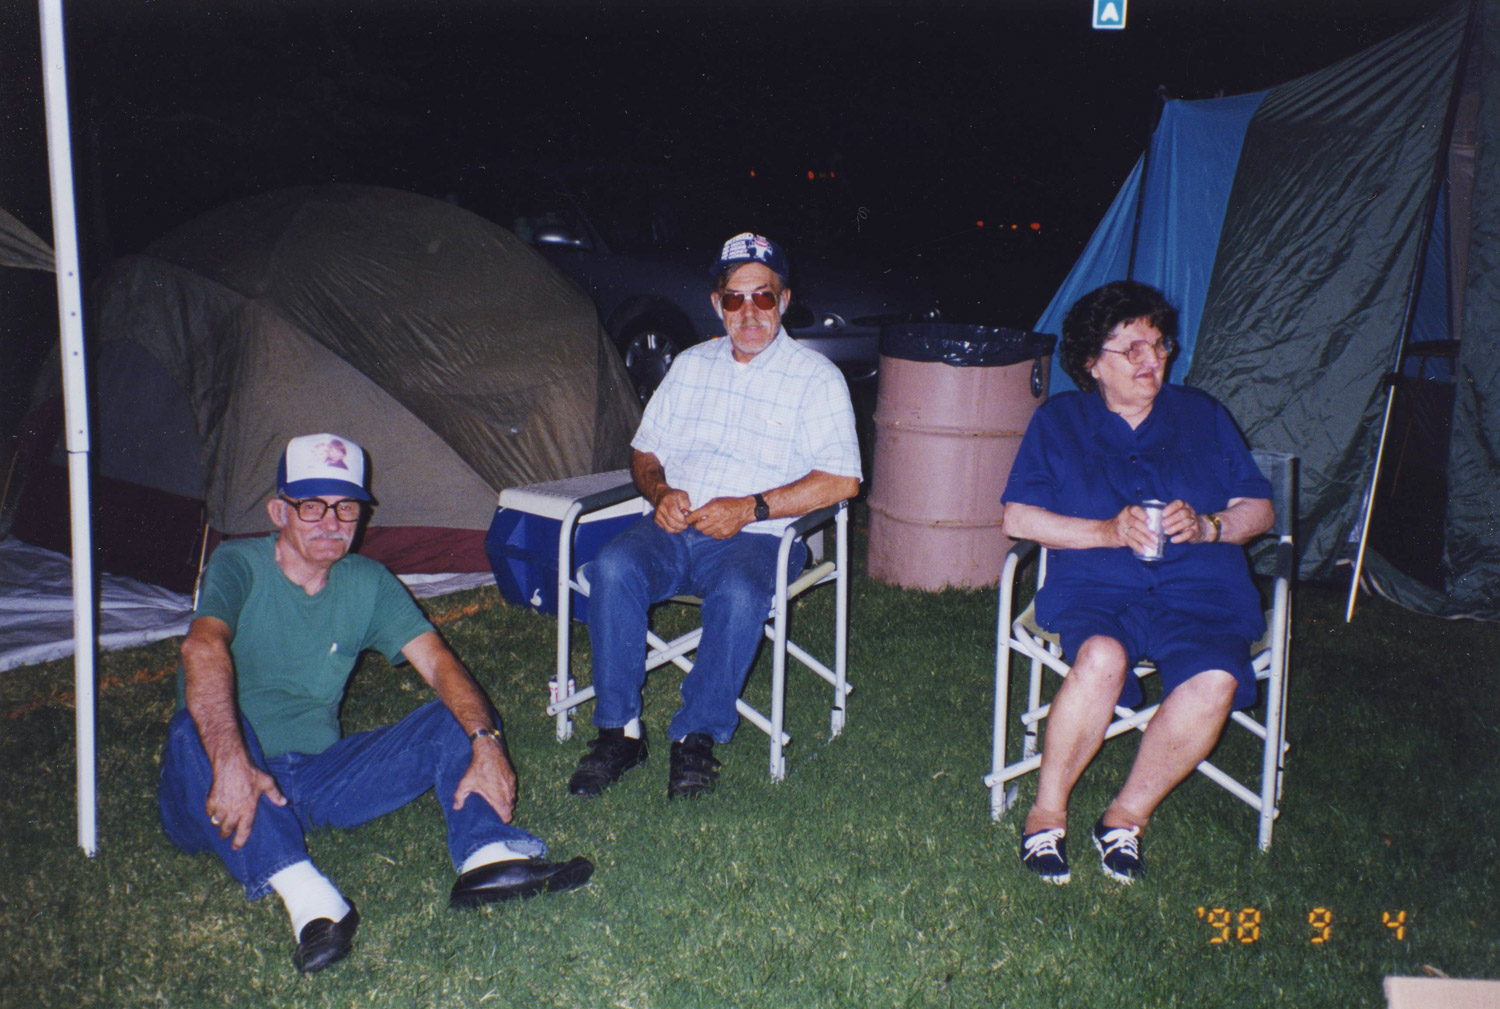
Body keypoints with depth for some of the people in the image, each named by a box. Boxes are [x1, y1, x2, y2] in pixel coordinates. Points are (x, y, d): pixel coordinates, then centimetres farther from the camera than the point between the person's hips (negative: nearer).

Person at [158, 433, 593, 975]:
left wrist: (485, 742, -28)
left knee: (457, 718, -11)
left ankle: (488, 855, -36)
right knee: (197, 728, -36)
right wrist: (231, 762, -48)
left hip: (318, 778, 4)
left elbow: (439, 664, -8)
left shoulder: (369, 584, 4)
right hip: (224, 789, -4)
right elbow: (203, 647, -31)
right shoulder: (240, 565, -10)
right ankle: (305, 896, -47)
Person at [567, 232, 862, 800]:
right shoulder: (691, 365, 18)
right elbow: (645, 451, 22)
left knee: (740, 594, -36)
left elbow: (841, 480, -7)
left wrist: (750, 509, -15)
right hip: (673, 528, 4)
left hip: (755, 537, -3)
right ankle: (619, 730, -15)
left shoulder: (815, 377, 4)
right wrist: (659, 491, -3)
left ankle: (697, 736, -16)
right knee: (614, 568, -27)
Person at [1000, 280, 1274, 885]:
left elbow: (1260, 510, 19)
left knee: (1215, 680, -31)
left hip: (1199, 593, 2)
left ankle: (1127, 817, -12)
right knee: (1101, 659, -37)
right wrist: (1107, 531, -8)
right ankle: (1047, 813, -16)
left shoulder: (1203, 416, 22)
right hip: (1097, 589, -2)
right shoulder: (1058, 421, 15)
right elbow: (1017, 518, 4)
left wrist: (1207, 526, -3)